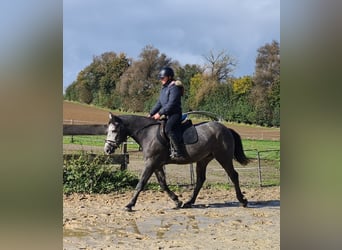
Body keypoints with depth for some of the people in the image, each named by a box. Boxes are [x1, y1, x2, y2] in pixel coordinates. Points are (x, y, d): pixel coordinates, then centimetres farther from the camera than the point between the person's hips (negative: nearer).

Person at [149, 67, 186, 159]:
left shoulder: (174, 87, -12)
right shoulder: (164, 89, 18)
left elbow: (171, 103, -21)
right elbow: (159, 103, 21)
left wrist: (160, 113, -23)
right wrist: (151, 114, 13)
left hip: (175, 114, -11)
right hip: (168, 115, 11)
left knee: (168, 128, -32)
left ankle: (179, 151, -33)